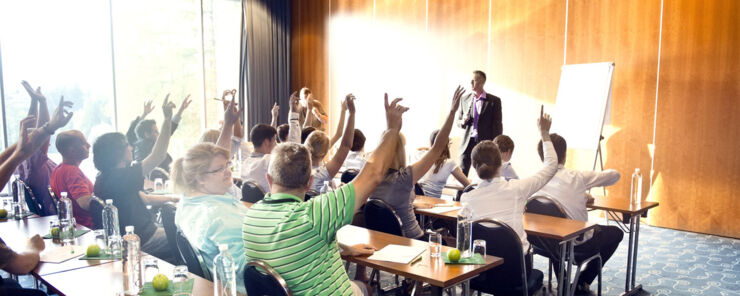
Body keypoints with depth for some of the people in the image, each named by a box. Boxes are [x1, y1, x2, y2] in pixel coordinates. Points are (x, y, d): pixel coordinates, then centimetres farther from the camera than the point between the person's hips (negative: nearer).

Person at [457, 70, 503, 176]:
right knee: (461, 173, 1)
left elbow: (497, 125, -1)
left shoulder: (494, 101, -1)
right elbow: (458, 120, 16)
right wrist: (463, 121, -8)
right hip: (468, 142, 3)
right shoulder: (465, 99, 10)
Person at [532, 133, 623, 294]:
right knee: (616, 232, 21)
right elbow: (615, 175, 0)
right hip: (577, 245, -4)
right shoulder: (578, 177, -14)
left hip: (545, 243, 4)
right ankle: (582, 282, 22)